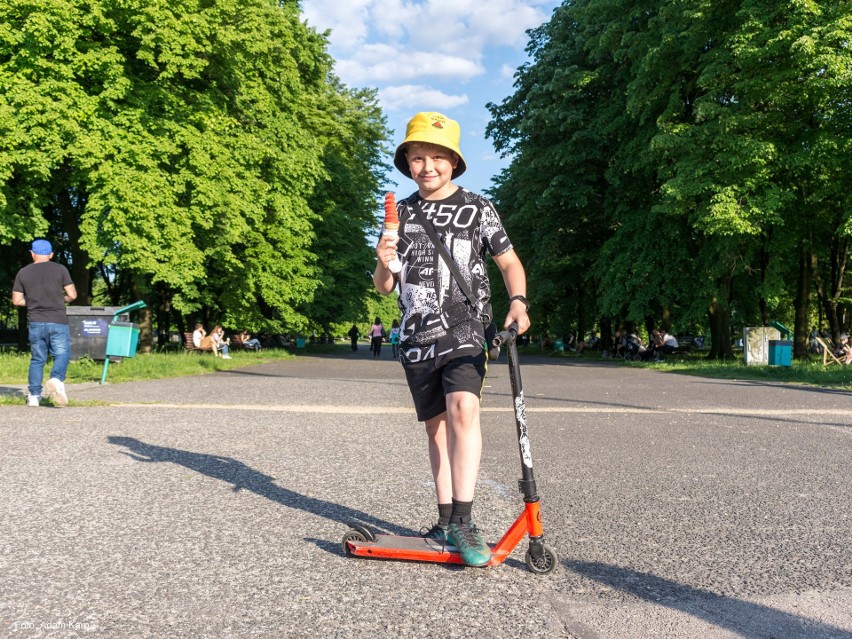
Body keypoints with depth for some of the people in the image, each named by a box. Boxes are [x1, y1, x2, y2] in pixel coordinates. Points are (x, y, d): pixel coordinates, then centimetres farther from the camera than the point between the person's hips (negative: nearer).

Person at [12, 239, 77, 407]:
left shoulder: (23, 273, 7)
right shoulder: (60, 269, 0)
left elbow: (17, 300, 8)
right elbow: (72, 295, -2)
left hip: (35, 322, 3)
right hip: (58, 322, -3)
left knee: (37, 359, 10)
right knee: (62, 355, 1)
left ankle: (34, 395, 8)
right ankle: (56, 379, -26)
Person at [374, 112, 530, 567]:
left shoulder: (476, 208, 1)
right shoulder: (401, 213, 10)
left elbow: (509, 261, 5)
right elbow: (384, 288, 12)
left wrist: (517, 300, -14)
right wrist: (384, 263, -11)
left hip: (462, 328, -4)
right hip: (416, 336, 4)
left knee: (463, 409, -25)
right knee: (436, 426, 9)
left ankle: (463, 521, -22)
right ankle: (445, 521, 20)